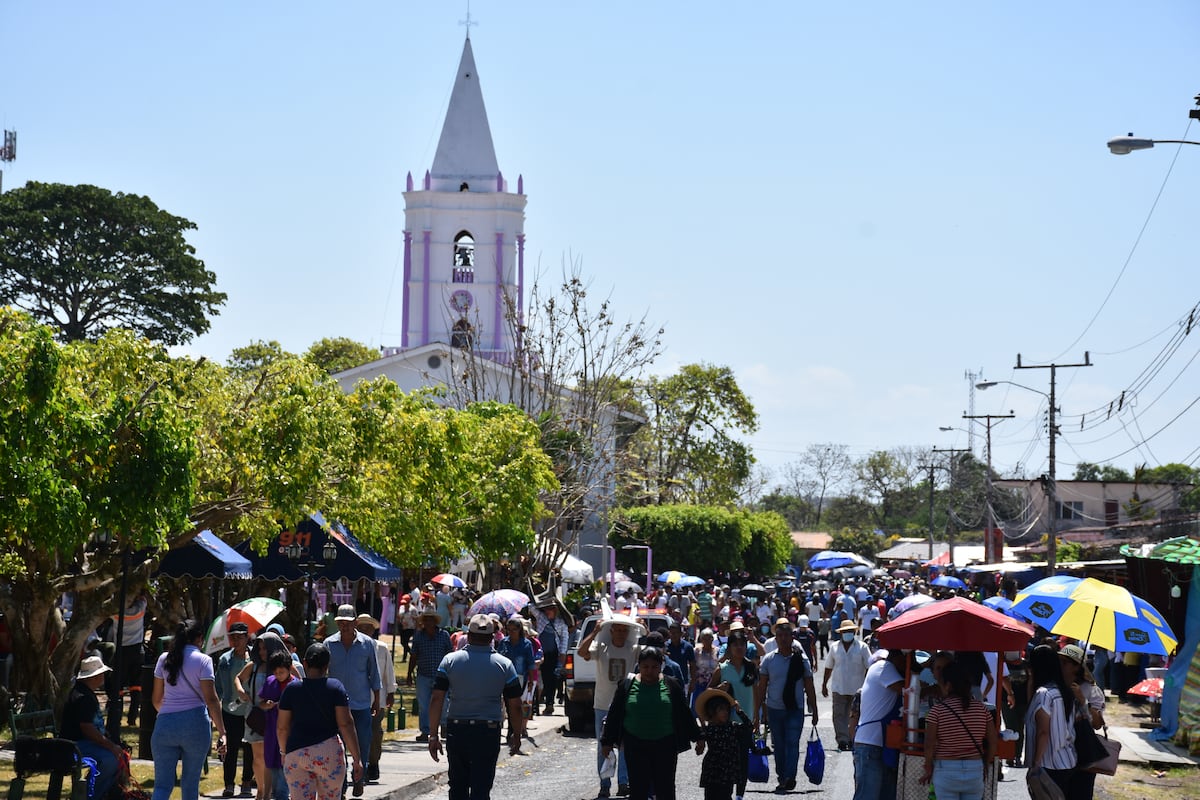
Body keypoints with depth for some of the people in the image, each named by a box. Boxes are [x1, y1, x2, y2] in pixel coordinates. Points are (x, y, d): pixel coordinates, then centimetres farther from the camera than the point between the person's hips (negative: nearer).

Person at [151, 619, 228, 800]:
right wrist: (222, 733, -10)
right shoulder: (203, 660, -3)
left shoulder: (164, 659, 8)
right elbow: (211, 699, -9)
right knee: (190, 783, 10)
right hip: (195, 723, -2)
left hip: (165, 724, 2)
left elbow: (157, 699, 13)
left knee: (162, 784, 2)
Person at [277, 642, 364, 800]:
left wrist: (283, 751, 24)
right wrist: (357, 758, -4)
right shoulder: (335, 687, -1)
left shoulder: (292, 688, 4)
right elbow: (346, 724, -6)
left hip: (296, 753, 1)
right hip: (329, 753, -1)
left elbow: (281, 727, 7)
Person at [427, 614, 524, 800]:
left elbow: (437, 699, -3)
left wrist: (434, 735, 1)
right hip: (489, 732, -1)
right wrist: (516, 735, 14)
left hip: (456, 731, 1)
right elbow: (515, 706, 1)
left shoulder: (450, 661, 1)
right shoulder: (504, 665, 0)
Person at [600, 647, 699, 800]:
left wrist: (696, 737, 10)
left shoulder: (671, 685, 1)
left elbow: (685, 714, 8)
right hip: (636, 745, 0)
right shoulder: (627, 685, 1)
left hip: (665, 746, 0)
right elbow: (614, 715, 7)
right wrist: (607, 742, 7)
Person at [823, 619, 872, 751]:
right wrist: (824, 685, 14)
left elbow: (869, 667, -1)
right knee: (839, 715, -6)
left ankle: (852, 740, 15)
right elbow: (828, 668, 14)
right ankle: (842, 740, -7)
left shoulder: (862, 647, -1)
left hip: (857, 689, -1)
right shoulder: (835, 647, 7)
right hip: (839, 688, 1)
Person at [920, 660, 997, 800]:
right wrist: (985, 766, 16)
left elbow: (929, 745, -11)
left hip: (946, 772, -3)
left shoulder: (937, 711, -10)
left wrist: (929, 770, 3)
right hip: (975, 770, 3)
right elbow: (992, 743, 3)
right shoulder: (981, 709, 0)